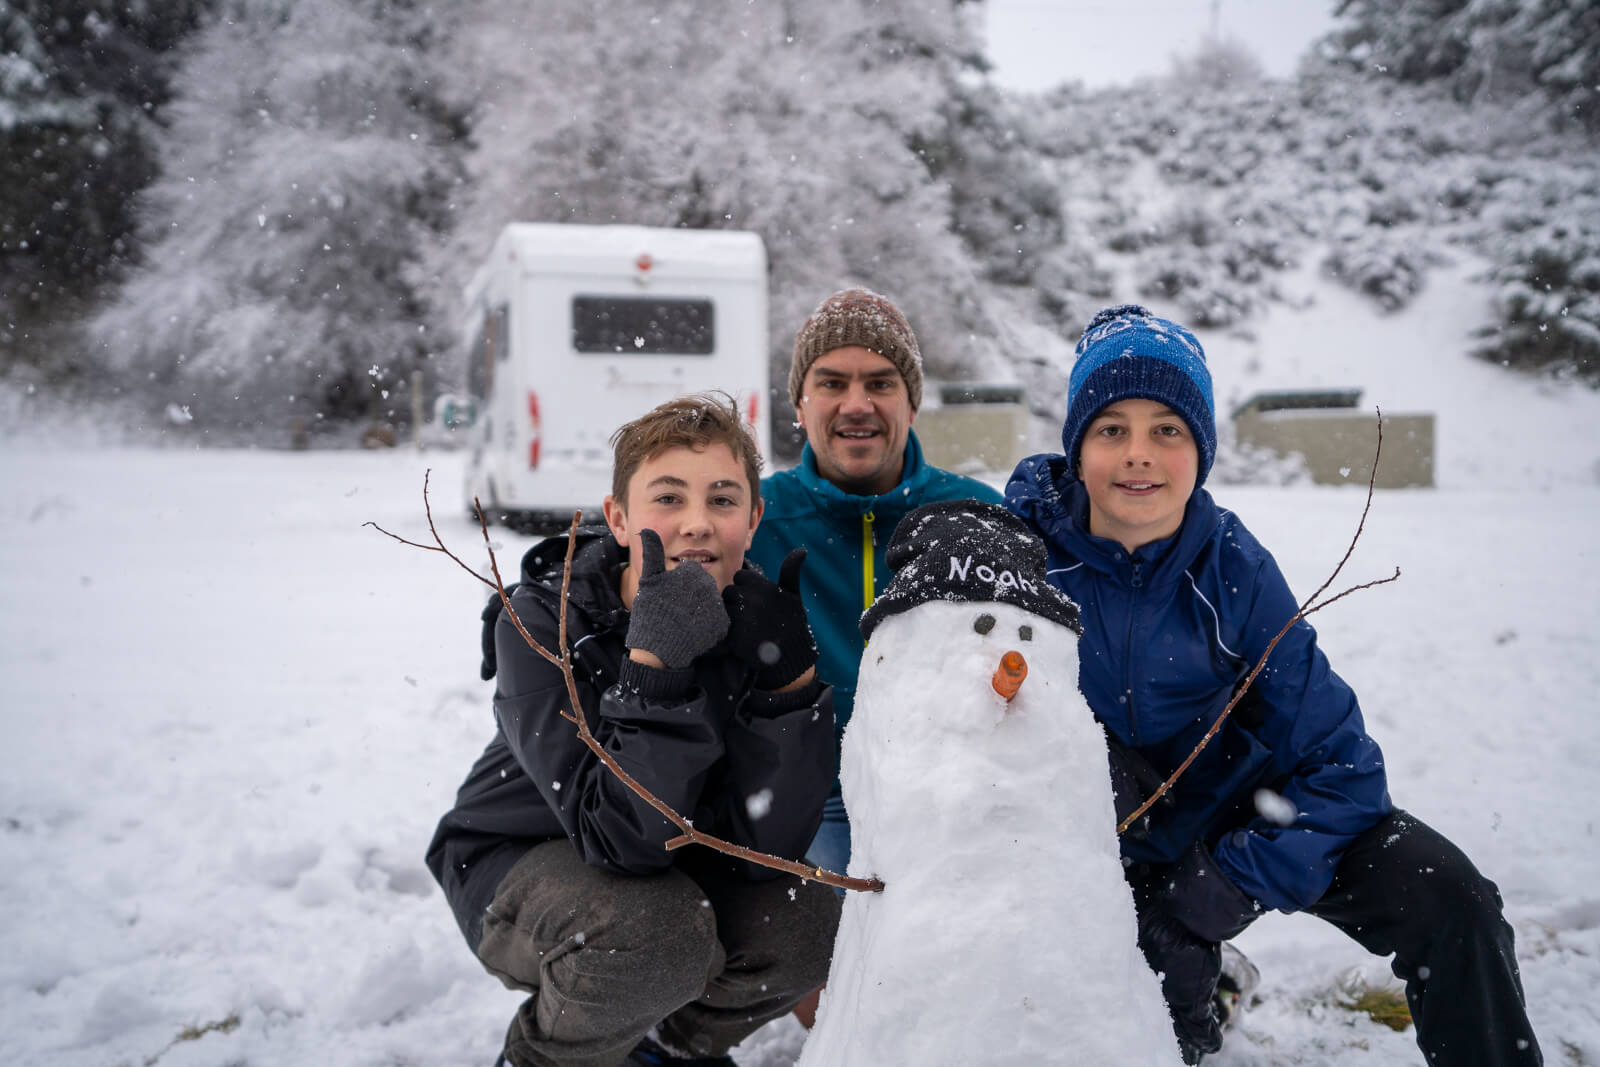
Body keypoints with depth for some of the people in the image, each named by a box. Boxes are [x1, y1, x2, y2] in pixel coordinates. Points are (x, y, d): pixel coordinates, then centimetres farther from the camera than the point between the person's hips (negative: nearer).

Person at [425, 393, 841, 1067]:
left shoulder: (752, 618, -17)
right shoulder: (540, 622, -27)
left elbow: (763, 844, -23)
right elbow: (625, 839, -36)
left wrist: (789, 670, -33)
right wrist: (655, 660, -45)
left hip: (666, 860, 4)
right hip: (512, 862, -4)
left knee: (808, 917, -18)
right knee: (657, 928, -32)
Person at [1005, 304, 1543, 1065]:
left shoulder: (1233, 569, -17)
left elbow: (1340, 762, -16)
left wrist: (1237, 884, -24)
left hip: (1240, 810, 1)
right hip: (1121, 848, -1)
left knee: (1447, 895, -15)